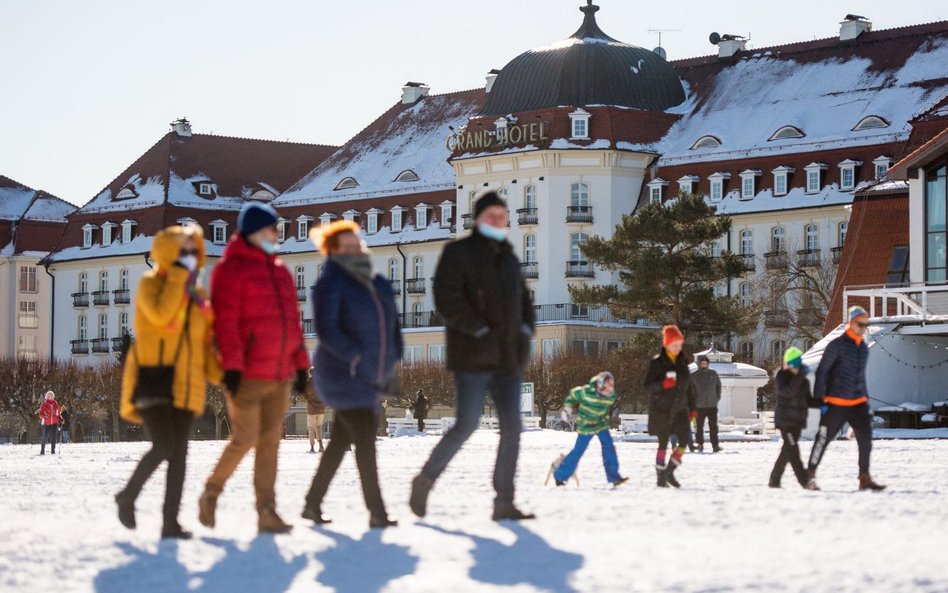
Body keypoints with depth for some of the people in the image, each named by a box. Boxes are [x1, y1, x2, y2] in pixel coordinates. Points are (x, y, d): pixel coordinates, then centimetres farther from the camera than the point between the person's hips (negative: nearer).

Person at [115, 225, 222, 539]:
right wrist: (178, 274, -18)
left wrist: (220, 374, 4)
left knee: (179, 451, 1)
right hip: (153, 376, -6)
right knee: (164, 445, -19)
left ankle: (171, 521, 4)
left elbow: (204, 342, 19)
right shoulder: (150, 284, -2)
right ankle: (128, 496, 4)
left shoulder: (198, 295, 15)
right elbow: (161, 314, -22)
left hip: (185, 383, 6)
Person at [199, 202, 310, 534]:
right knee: (245, 438, -10)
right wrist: (231, 365, -18)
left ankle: (266, 512, 5)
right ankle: (211, 493, 11)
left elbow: (292, 321, 21)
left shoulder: (280, 272, 18)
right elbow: (225, 320, -11)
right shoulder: (231, 269, -4)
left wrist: (300, 363, 15)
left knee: (270, 442, 4)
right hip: (247, 375, -7)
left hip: (280, 375, 7)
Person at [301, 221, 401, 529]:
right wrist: (356, 357, -23)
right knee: (365, 440, -13)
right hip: (344, 376, -8)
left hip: (373, 378, 8)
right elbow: (326, 330, -19)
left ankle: (313, 503, 22)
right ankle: (377, 513, -13)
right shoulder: (330, 285, -10)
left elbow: (391, 325, 22)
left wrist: (391, 360, 9)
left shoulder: (379, 285, 13)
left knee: (341, 441, 12)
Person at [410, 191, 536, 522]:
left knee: (512, 428, -1)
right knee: (467, 425, -12)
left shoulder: (508, 258, 20)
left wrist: (526, 332, 9)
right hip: (473, 356, -7)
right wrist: (480, 330, -17)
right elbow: (447, 299, -13)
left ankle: (504, 503, 1)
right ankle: (425, 481, 7)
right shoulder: (459, 252, -2)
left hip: (507, 358, 7)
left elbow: (523, 300, 28)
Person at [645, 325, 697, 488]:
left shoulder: (682, 362, 9)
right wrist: (663, 384, -27)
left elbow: (688, 387, 17)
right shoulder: (657, 362, -6)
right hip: (661, 409, -5)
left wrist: (692, 407, 14)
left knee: (684, 441, -7)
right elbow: (648, 386, -9)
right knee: (663, 444, -1)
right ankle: (661, 477, 8)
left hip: (679, 409, 5)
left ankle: (669, 472, 9)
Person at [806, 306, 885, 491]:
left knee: (866, 439, -4)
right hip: (835, 404, -6)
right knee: (823, 439, 1)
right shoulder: (837, 345, -10)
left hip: (858, 403, 6)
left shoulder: (864, 347, 11)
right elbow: (822, 371, -9)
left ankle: (865, 478, 1)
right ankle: (810, 475, 14)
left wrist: (866, 398, 20)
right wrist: (820, 399, -12)